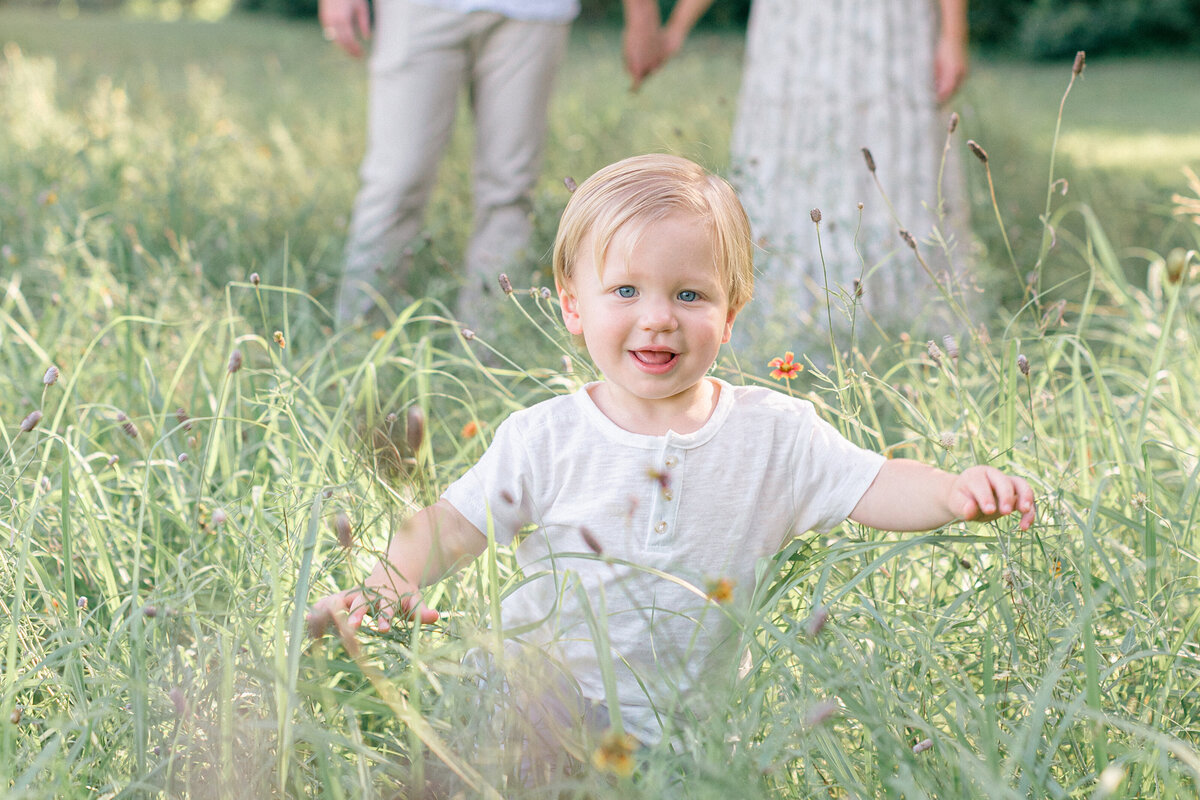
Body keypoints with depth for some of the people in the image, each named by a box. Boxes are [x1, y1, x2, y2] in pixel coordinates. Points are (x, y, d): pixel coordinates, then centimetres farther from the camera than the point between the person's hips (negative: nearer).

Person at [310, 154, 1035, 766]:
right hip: (553, 718, -1)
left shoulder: (776, 435, -2)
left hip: (693, 729, 1)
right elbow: (454, 523, -2)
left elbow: (875, 489, -4)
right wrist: (395, 579, -22)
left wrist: (955, 493, -24)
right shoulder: (546, 439, -5)